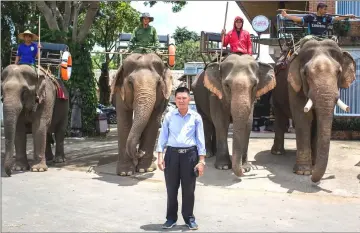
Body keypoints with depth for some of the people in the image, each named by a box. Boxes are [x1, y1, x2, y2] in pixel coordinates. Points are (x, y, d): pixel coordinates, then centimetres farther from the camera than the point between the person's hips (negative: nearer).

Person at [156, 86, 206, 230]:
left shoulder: (196, 117, 1)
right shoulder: (169, 116, 3)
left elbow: (200, 139, 2)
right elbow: (162, 136, 4)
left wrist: (201, 161, -3)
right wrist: (160, 156, -4)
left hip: (190, 154, 0)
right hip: (172, 154, 1)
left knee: (189, 189, 7)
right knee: (171, 188, 6)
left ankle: (189, 218, 22)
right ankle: (171, 218, 21)